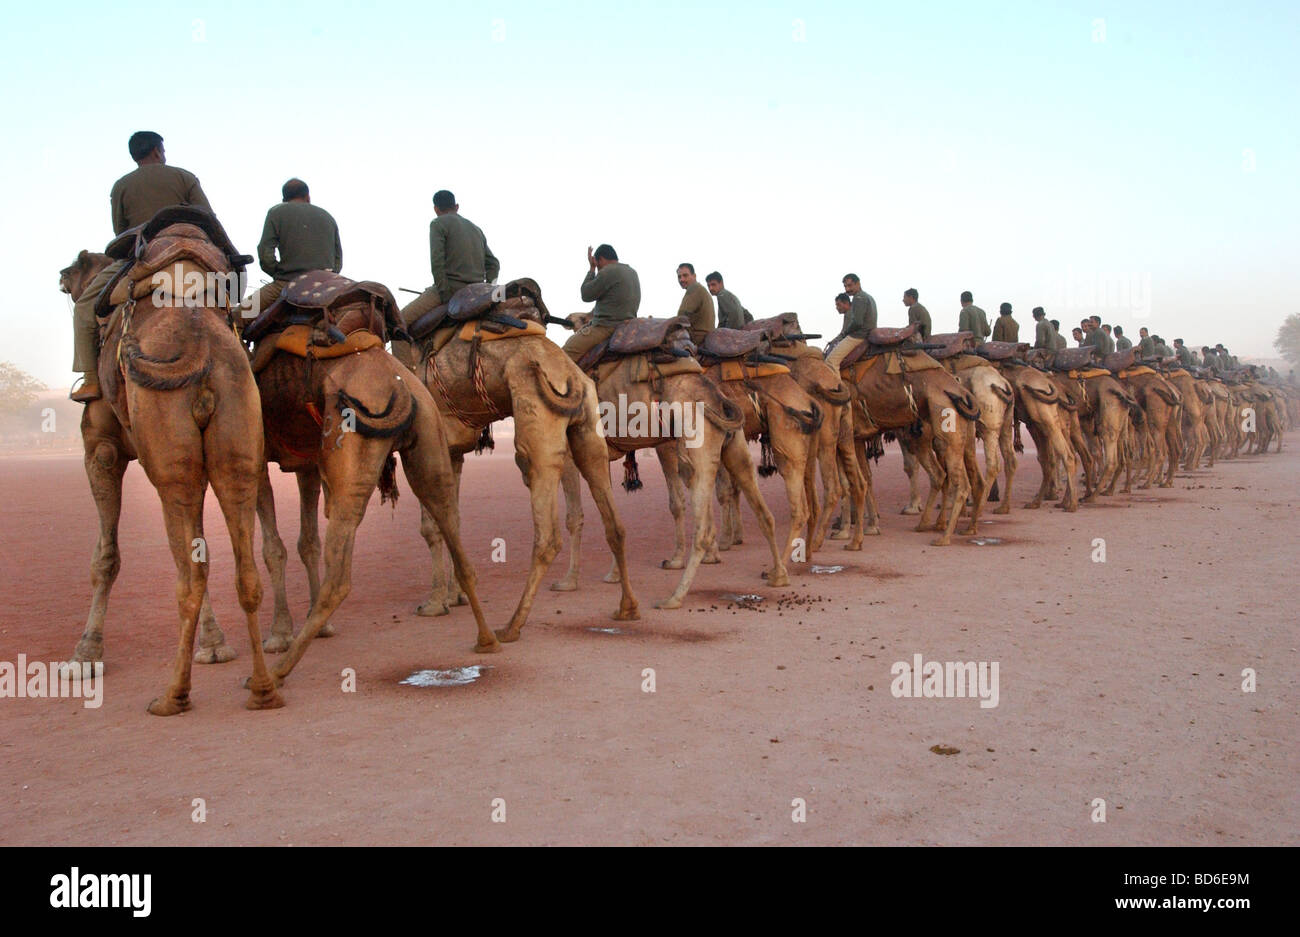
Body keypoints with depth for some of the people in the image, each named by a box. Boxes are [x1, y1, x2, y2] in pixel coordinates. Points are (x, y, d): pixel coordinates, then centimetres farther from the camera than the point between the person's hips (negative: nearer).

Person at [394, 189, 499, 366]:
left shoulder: (438, 224, -1)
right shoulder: (475, 228, 22)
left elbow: (437, 262, -13)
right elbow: (494, 264, 18)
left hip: (451, 287, -8)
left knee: (400, 320, -4)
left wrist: (444, 294, -12)